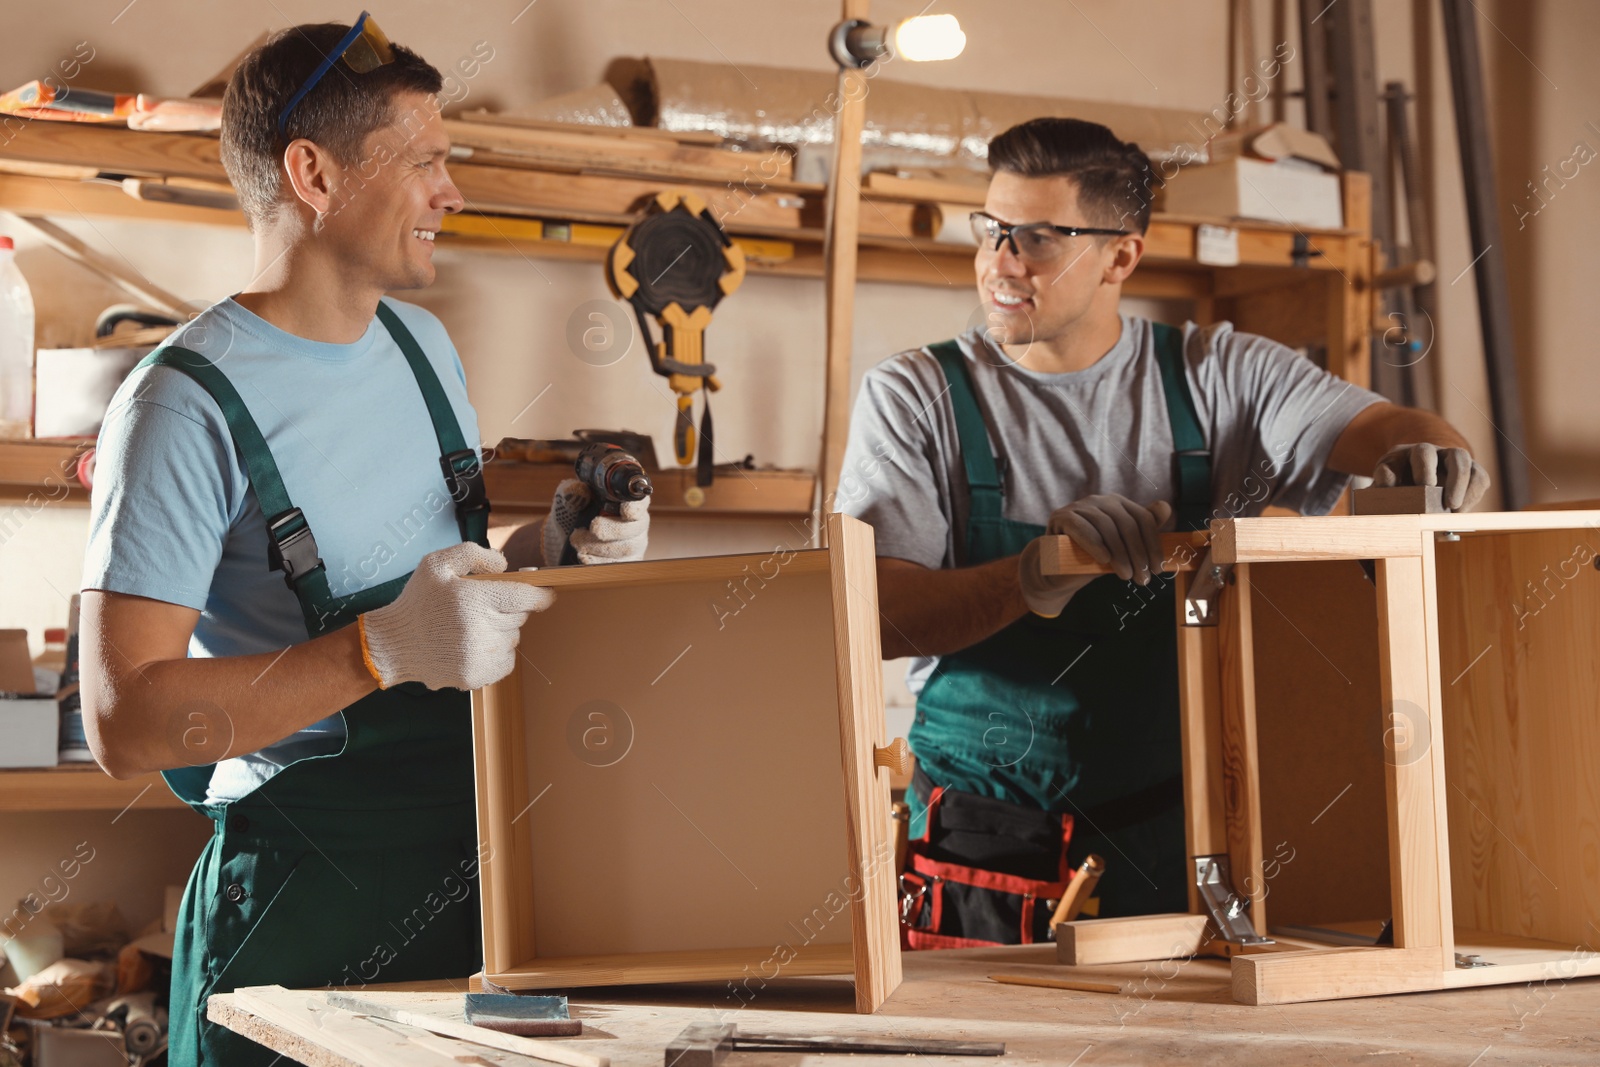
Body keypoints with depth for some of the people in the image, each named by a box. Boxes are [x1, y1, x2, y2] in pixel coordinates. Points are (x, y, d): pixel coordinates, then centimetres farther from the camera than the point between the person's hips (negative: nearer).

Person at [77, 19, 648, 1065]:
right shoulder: (184, 406, -16)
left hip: (472, 859, 7)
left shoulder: (422, 341, 10)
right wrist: (383, 652, -31)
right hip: (305, 896, -7)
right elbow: (126, 721, -22)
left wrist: (552, 544, 2)